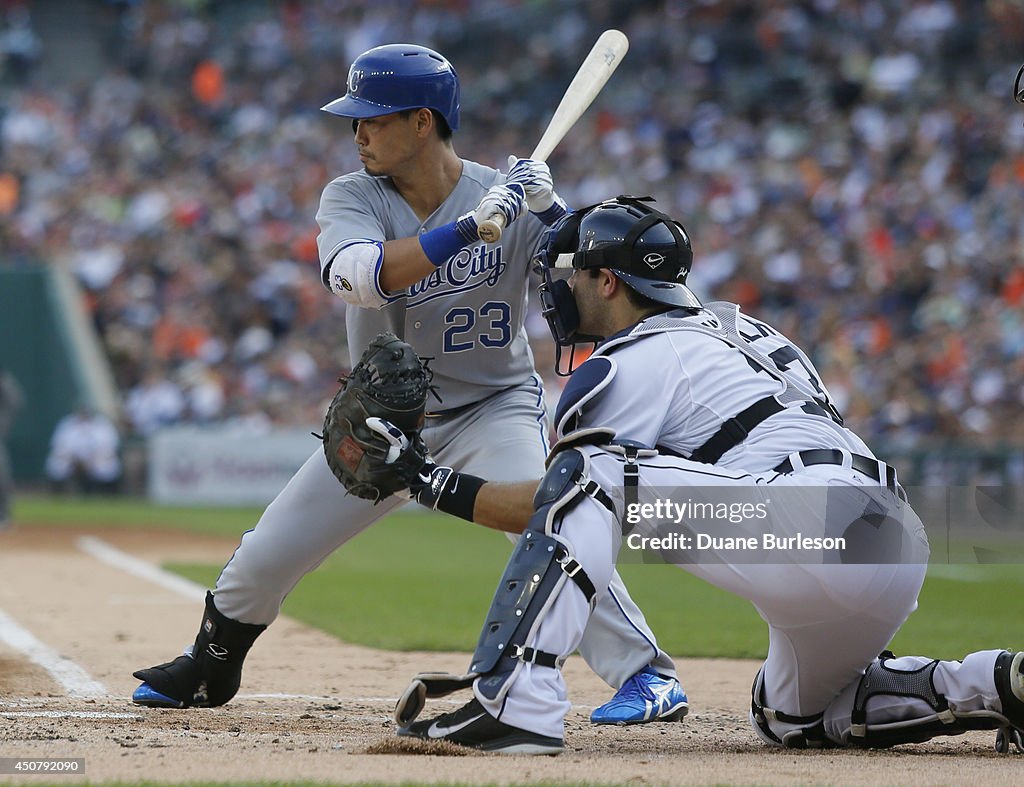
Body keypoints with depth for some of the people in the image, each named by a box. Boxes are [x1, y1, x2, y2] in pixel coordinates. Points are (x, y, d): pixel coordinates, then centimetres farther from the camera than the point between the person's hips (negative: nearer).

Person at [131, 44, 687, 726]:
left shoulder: (510, 199, -12)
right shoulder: (350, 198, -10)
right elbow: (360, 275, -33)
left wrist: (551, 213, -35)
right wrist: (473, 226, -41)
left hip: (494, 409, -3)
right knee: (263, 559, 6)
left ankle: (648, 675, -24)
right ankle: (209, 671, 33)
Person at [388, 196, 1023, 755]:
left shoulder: (630, 361, 3)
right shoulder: (729, 325, 29)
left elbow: (555, 507, 6)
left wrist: (432, 479, 14)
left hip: (810, 524, -9)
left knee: (588, 478, -11)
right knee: (789, 717, 31)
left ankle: (513, 700, -26)